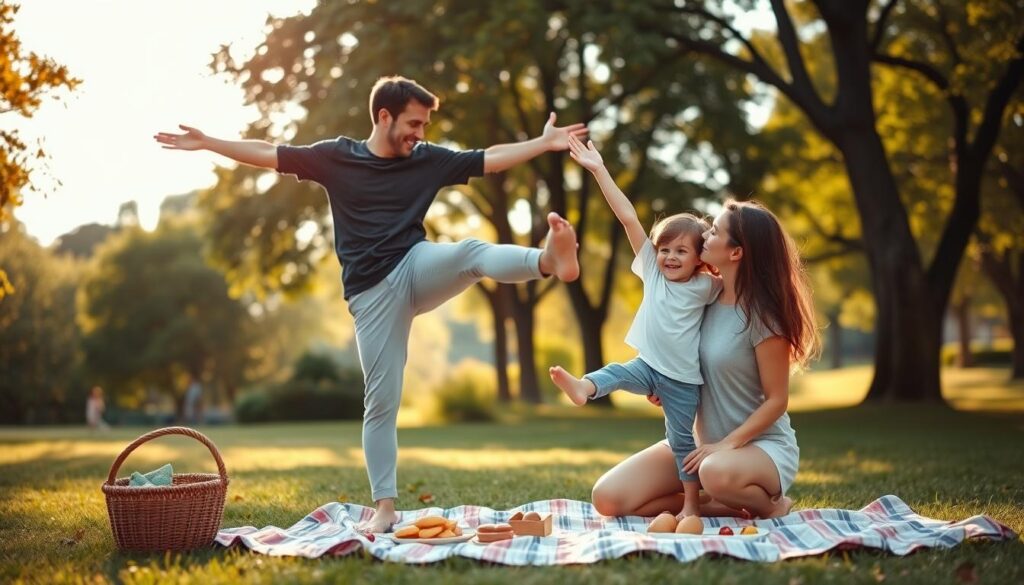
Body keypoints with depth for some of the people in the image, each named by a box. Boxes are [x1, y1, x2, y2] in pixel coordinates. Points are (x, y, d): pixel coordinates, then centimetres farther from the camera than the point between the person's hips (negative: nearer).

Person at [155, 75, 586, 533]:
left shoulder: (429, 160, 8)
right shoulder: (336, 156, 3)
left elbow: (490, 159, 11)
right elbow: (268, 154, 6)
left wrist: (544, 142, 5)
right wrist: (206, 143, 2)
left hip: (419, 267, 2)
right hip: (373, 290, -1)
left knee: (472, 252, -31)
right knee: (381, 400, -2)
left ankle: (549, 260, -59)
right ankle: (385, 507, 6)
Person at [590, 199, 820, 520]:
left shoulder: (762, 314, -16)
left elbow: (776, 400, -14)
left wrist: (727, 445, -23)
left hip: (762, 444, -6)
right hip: (704, 441, 6)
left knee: (717, 473, -43)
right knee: (609, 497, -13)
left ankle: (772, 505, -8)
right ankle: (721, 507, -2)